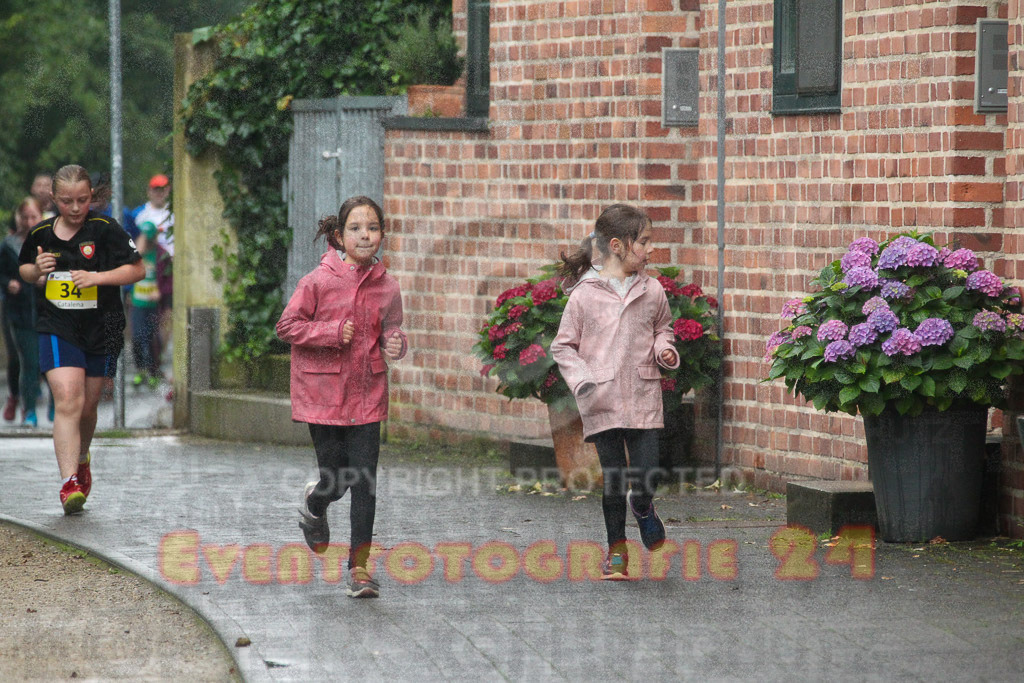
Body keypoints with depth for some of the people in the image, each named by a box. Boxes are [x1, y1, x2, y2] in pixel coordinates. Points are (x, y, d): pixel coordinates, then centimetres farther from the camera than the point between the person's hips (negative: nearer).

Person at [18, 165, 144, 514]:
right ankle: (69, 483, -24)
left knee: (87, 407, 12)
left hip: (100, 330, 0)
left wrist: (97, 277, -18)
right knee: (67, 399, -17)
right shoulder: (41, 233, 3)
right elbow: (24, 270, 21)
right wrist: (37, 269, -3)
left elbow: (138, 269, -5)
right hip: (57, 330, 0)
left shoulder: (105, 230, -7)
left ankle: (81, 459, 43)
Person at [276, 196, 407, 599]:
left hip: (367, 396, 2)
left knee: (364, 482, -3)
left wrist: (396, 345, -8)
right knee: (336, 480, 3)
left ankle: (360, 567, 6)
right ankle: (315, 505, 41)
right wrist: (332, 333, -16)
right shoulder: (318, 281, -8)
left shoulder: (386, 287, 2)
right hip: (323, 394, -2)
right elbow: (287, 326, -5)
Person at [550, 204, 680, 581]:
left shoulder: (652, 291, 3)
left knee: (646, 476, -3)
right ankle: (617, 550, 20)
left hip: (644, 398, 2)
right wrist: (583, 380, -11)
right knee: (613, 479, 3)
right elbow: (563, 346, 2)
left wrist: (663, 348, 0)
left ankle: (643, 508, 33)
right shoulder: (584, 295, -6)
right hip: (603, 403, -2)